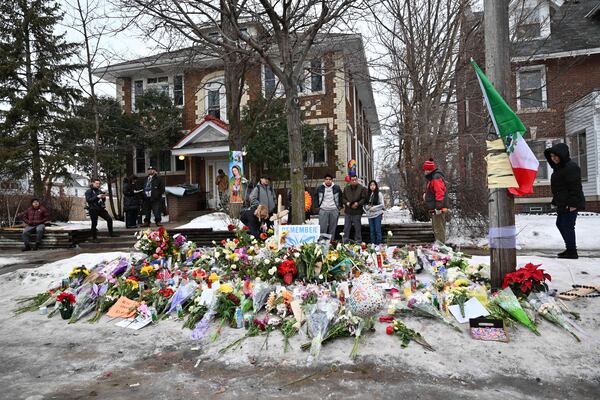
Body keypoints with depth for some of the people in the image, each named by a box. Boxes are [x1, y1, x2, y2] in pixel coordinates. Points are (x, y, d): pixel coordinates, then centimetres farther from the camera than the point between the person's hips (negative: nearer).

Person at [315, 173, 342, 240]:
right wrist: (318, 206, 5)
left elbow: (340, 198, 13)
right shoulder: (320, 188, 4)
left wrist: (339, 206, 6)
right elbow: (316, 198, 13)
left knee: (333, 228, 6)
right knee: (322, 228, -5)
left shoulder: (337, 188, 3)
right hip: (323, 210, -1)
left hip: (334, 210, 1)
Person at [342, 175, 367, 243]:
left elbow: (364, 199, -4)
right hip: (347, 211, 3)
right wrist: (347, 203, -8)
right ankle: (345, 241, 15)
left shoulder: (362, 188, -1)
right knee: (346, 227, 7)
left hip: (357, 212, -3)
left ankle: (358, 241, 14)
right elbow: (343, 198, 10)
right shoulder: (346, 188, 9)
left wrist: (358, 204, -17)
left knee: (357, 227, 4)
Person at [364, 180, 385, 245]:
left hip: (377, 214, -5)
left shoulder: (379, 194, -3)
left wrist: (373, 207, -13)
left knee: (378, 230, -3)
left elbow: (382, 205, -6)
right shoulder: (368, 194, 11)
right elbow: (365, 204, 12)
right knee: (371, 230, 9)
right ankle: (372, 244, 16)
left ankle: (379, 244, 3)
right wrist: (367, 207, -8)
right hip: (370, 215, 5)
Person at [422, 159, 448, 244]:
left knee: (439, 229, -8)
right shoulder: (432, 178, 17)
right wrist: (426, 194, 11)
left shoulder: (436, 178, -17)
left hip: (437, 209, -11)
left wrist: (438, 207, -27)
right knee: (437, 228, 19)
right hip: (434, 209, 11)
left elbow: (440, 193, -25)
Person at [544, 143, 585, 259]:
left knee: (567, 227, -6)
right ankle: (570, 248, 27)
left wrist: (573, 204, -24)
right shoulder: (559, 167, 15)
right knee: (560, 224, 17)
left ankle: (572, 252, 4)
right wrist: (556, 202, 19)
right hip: (562, 204, 11)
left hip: (570, 205, -11)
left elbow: (575, 187, -21)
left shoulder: (571, 167, -16)